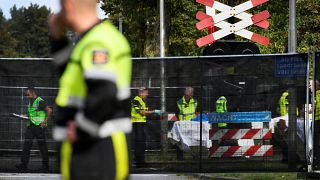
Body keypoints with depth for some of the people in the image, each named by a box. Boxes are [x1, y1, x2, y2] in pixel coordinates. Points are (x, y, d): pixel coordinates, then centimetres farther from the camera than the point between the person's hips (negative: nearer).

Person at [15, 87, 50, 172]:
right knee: (26, 144, -2)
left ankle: (45, 165, 8)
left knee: (42, 145, 0)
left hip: (39, 126, -8)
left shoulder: (40, 101, -10)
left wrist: (45, 122, -18)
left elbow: (48, 111, -15)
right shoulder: (30, 102, 16)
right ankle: (24, 164, -4)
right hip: (30, 126, 8)